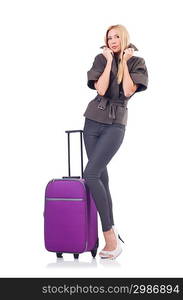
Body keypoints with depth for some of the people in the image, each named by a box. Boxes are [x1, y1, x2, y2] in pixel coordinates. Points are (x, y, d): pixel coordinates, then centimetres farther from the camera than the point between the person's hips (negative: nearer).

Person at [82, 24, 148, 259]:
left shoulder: (136, 62, 3)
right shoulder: (101, 59, 5)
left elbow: (128, 91, -12)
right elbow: (101, 89, -8)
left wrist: (124, 61, -6)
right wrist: (110, 61, -6)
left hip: (115, 124, -3)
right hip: (93, 121, 4)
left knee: (90, 174, -19)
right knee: (101, 176, 2)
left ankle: (110, 235, -13)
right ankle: (113, 236, 10)